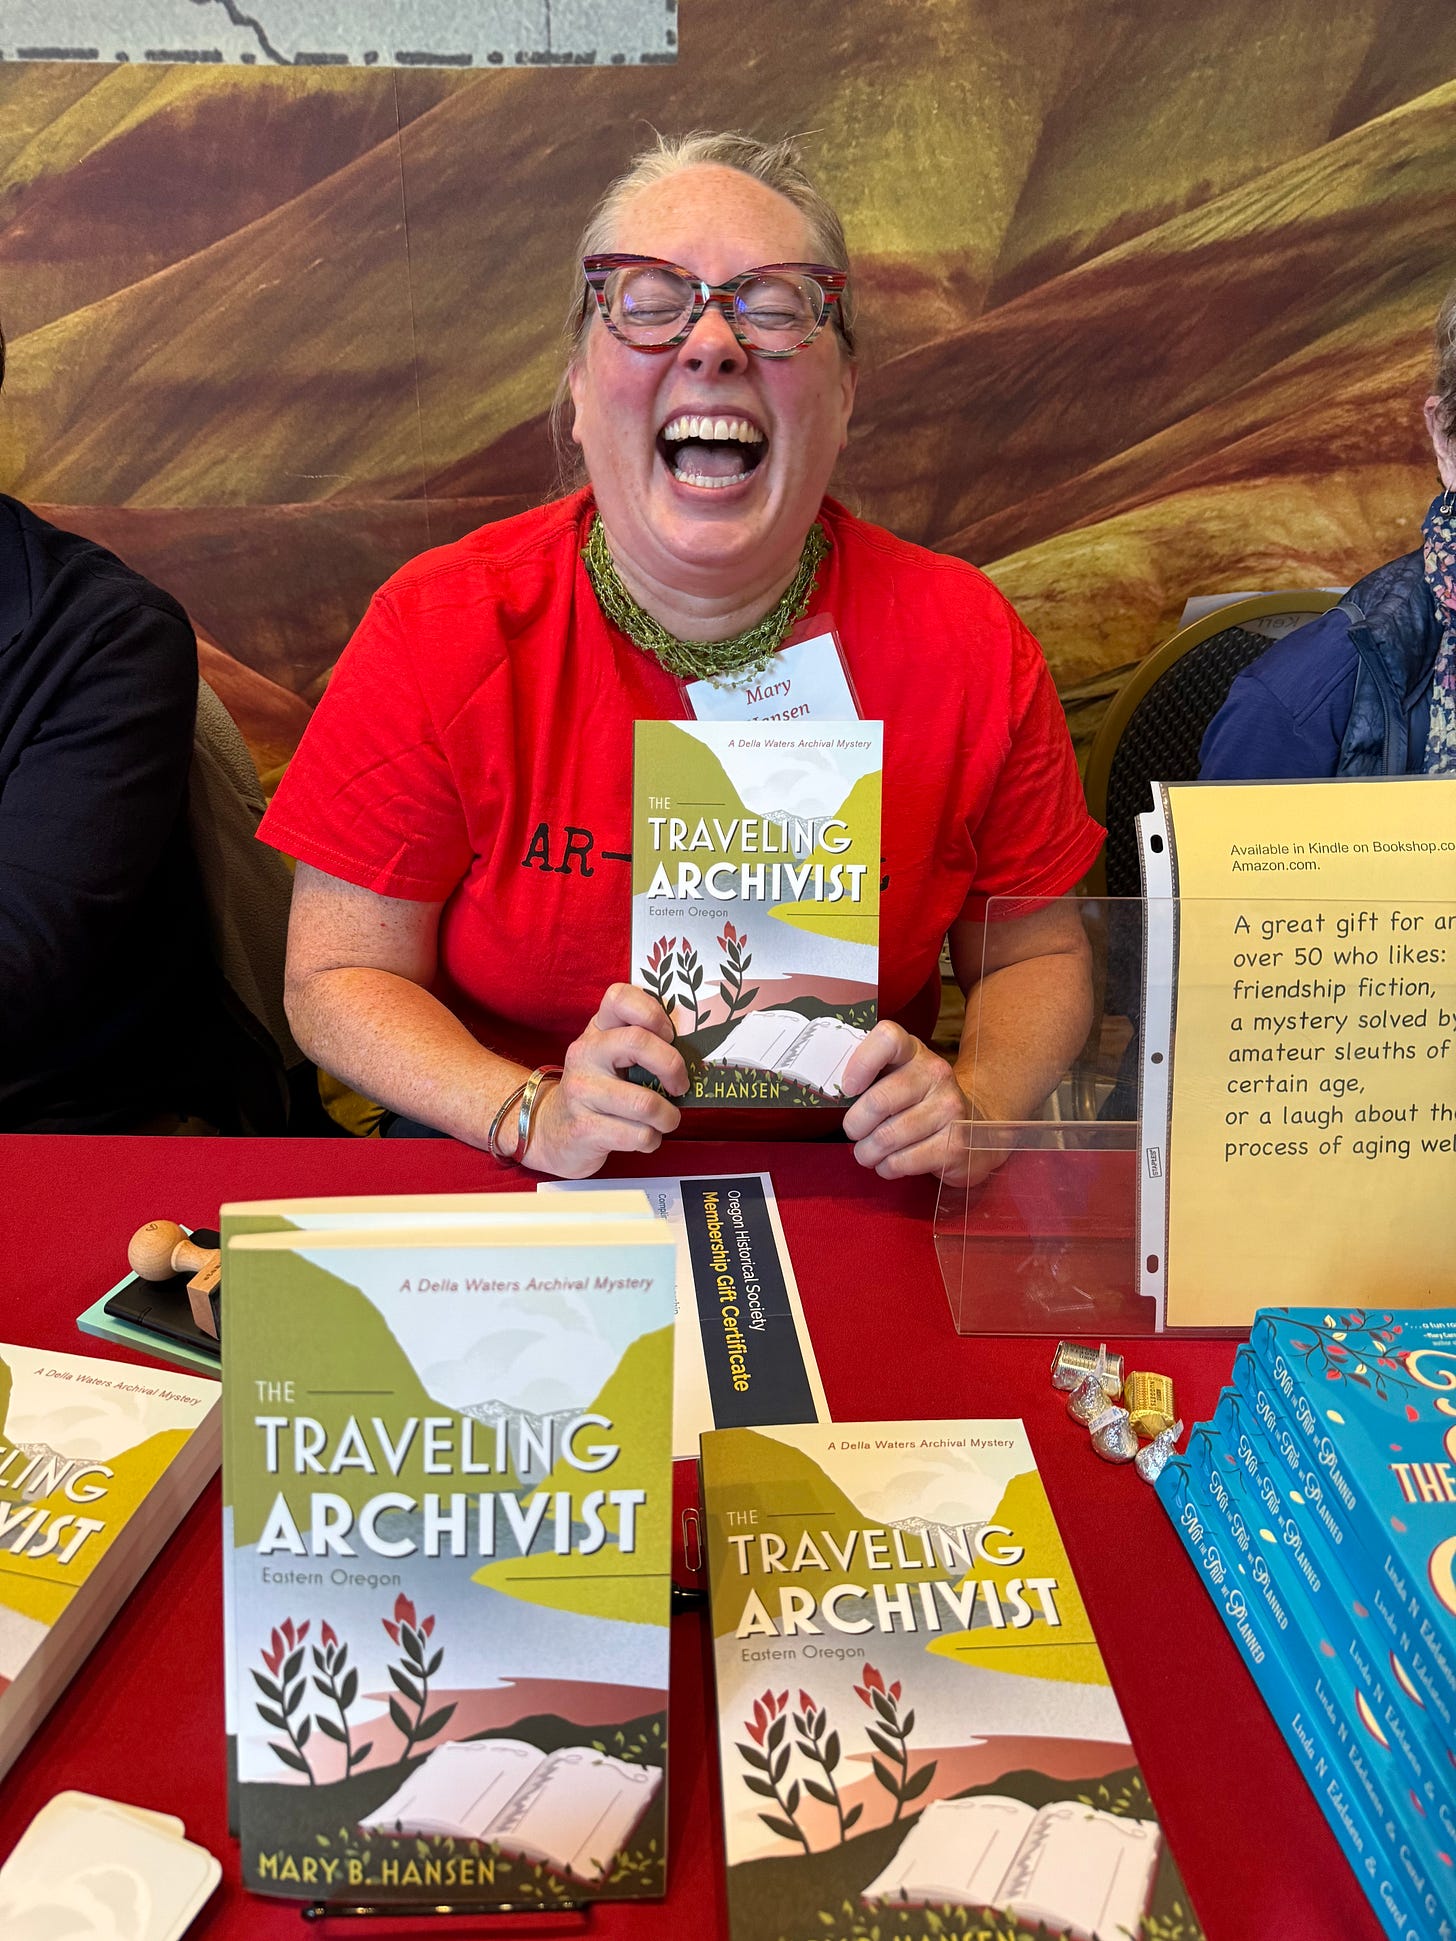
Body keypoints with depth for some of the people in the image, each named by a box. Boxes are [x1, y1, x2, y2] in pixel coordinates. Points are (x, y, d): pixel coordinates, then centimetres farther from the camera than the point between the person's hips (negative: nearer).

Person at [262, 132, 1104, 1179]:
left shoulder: (964, 640, -9)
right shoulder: (443, 630, -12)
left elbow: (1039, 956, 2)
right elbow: (337, 977, -6)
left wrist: (971, 1106, -18)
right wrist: (533, 1116, -23)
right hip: (517, 1209, -4)